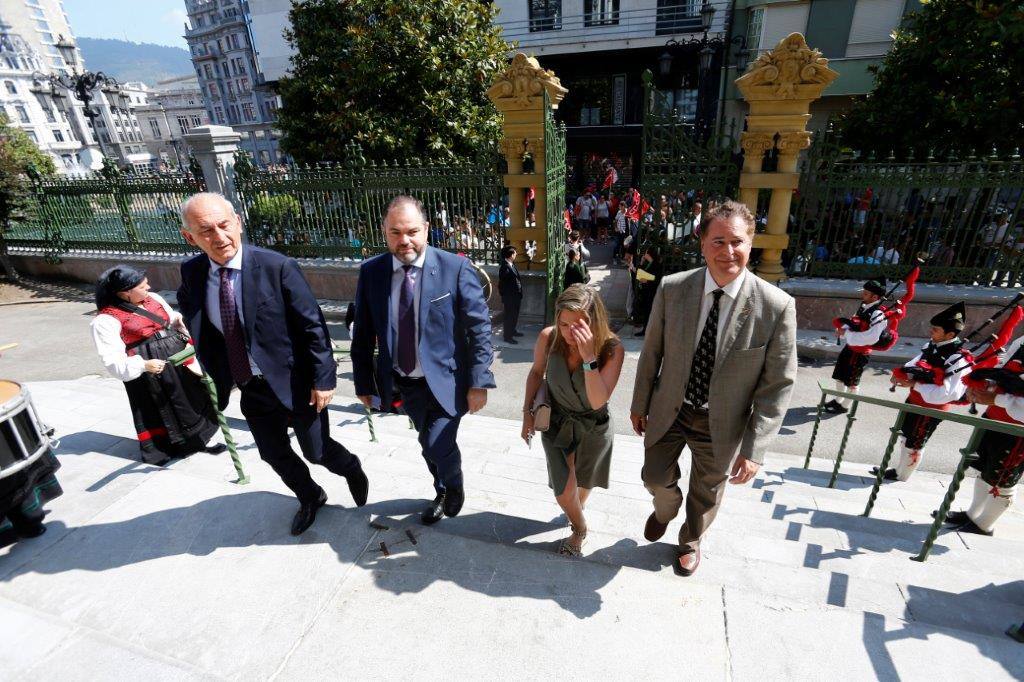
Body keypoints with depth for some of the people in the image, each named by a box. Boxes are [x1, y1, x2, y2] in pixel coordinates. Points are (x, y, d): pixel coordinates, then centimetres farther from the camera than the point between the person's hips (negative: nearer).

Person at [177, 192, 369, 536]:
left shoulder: (278, 266, -19)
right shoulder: (191, 273, -4)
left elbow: (313, 326, -16)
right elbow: (199, 332, 7)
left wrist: (323, 379, -16)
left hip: (295, 384, -5)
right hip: (251, 391, 5)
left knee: (316, 450, 11)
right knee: (275, 455, 21)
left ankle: (351, 469, 46)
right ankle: (310, 498, 49)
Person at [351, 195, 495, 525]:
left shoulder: (456, 267, -16)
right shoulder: (370, 272, -5)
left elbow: (479, 328, -13)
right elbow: (363, 334, 2)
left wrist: (479, 383, -15)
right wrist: (364, 383, 3)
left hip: (446, 380, -4)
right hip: (405, 383, 4)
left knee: (438, 446, -6)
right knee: (429, 444, 20)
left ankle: (454, 488, 32)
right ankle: (442, 492, 51)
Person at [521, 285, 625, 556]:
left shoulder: (612, 349, -28)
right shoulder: (549, 338, -23)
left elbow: (598, 401, -34)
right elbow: (537, 372, -2)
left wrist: (589, 357, -45)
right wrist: (527, 411, -1)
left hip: (593, 427, 0)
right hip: (556, 422, 0)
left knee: (583, 482, 24)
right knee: (564, 491, -2)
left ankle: (578, 508, 61)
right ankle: (580, 529, 33)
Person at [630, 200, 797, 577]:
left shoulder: (777, 306, -20)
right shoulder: (672, 288, -15)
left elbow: (778, 384, -14)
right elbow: (652, 351, -3)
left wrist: (754, 449, -15)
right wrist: (640, 403, 4)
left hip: (722, 424, -1)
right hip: (669, 411, 1)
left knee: (706, 493, 23)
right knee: (656, 478, 20)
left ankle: (690, 540, 56)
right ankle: (665, 511, 58)